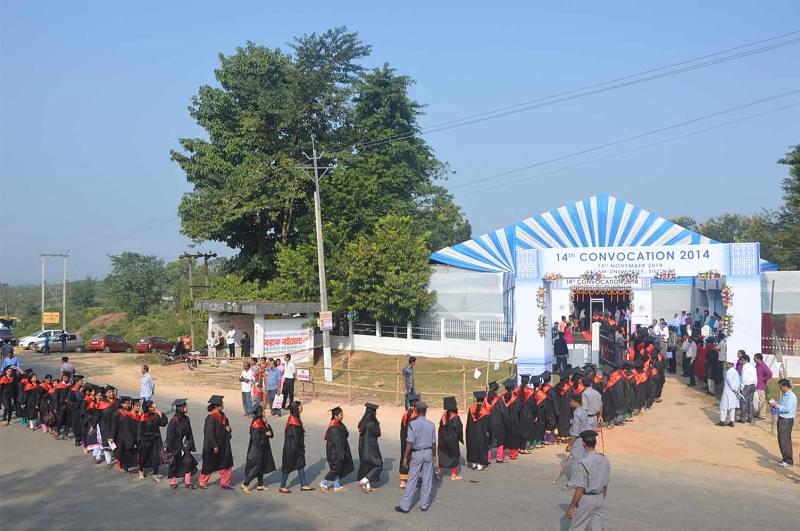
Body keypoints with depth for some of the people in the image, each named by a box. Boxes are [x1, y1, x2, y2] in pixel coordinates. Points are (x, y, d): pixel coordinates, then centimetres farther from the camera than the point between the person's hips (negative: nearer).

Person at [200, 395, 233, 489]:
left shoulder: (221, 415, 4)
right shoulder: (211, 417, -21)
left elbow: (226, 425, 19)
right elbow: (210, 433, -21)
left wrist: (228, 428, -5)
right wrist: (214, 446, -19)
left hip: (223, 445, 8)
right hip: (213, 446, -8)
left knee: (226, 464, 9)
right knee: (209, 465, 8)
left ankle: (225, 482, 21)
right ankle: (203, 482, 27)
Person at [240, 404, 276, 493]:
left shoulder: (262, 422, 7)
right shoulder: (256, 424, -20)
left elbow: (270, 433, 2)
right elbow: (257, 438, -24)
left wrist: (266, 424, -11)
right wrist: (265, 434, -13)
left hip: (263, 448, 9)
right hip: (257, 448, -9)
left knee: (262, 466, 15)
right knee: (256, 467, -3)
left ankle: (260, 484, 25)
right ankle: (245, 484, 6)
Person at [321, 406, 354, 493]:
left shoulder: (339, 424, 5)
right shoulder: (334, 427, -24)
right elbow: (336, 441, -24)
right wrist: (341, 453, -22)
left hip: (338, 450, 10)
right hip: (334, 451, -10)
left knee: (339, 468, 14)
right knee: (336, 468, -1)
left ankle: (337, 486, 22)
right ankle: (323, 483, 14)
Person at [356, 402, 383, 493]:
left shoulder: (362, 422, 2)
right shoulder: (371, 424, -23)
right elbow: (378, 434, -12)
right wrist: (377, 424, -1)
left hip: (363, 447, 8)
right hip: (371, 447, -8)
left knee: (366, 466, 18)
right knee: (378, 465, 7)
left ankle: (367, 486, 23)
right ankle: (364, 480, -3)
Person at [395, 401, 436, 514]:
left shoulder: (412, 424, -14)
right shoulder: (431, 425, -4)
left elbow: (409, 442, -15)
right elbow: (433, 443, 2)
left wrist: (405, 457, -9)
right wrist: (434, 455, 15)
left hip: (416, 454, -2)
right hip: (428, 453, 2)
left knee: (412, 480, 3)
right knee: (427, 480, 11)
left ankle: (405, 506, 8)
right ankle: (424, 504, 18)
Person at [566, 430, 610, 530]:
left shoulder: (583, 462, -22)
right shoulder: (604, 460, -2)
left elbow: (580, 489, -20)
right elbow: (605, 485, 8)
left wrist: (571, 507, -11)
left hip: (586, 499, -6)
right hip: (600, 498, 6)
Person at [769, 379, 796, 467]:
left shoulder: (791, 396, -18)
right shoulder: (785, 395, 10)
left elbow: (787, 409, -24)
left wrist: (776, 405, -19)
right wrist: (775, 404, 3)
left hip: (786, 420, -9)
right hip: (781, 419, 9)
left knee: (785, 440, -3)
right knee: (781, 440, 16)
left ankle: (788, 461, 5)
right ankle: (785, 458, 28)